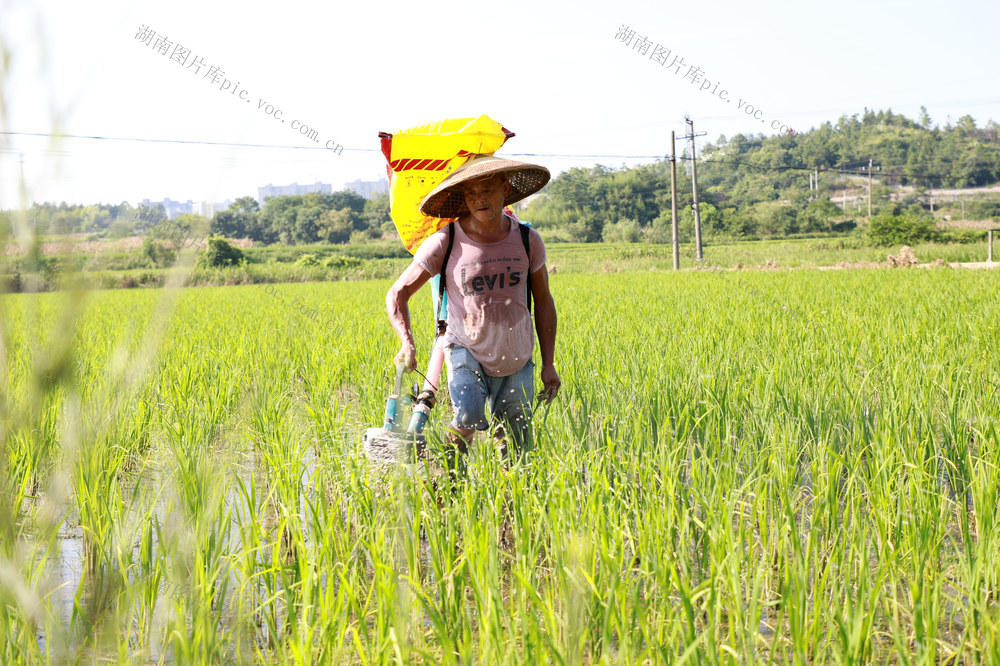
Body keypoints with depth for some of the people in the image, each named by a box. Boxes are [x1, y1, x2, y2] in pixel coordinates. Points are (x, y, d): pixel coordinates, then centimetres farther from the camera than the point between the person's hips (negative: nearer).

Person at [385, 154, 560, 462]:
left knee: (516, 453, 5)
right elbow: (397, 294, -7)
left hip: (516, 361, 3)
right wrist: (407, 343, -23)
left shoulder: (528, 240, -5)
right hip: (467, 353, -2)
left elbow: (543, 302, 7)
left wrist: (549, 364, 6)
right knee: (468, 416, -29)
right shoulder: (444, 243, -13)